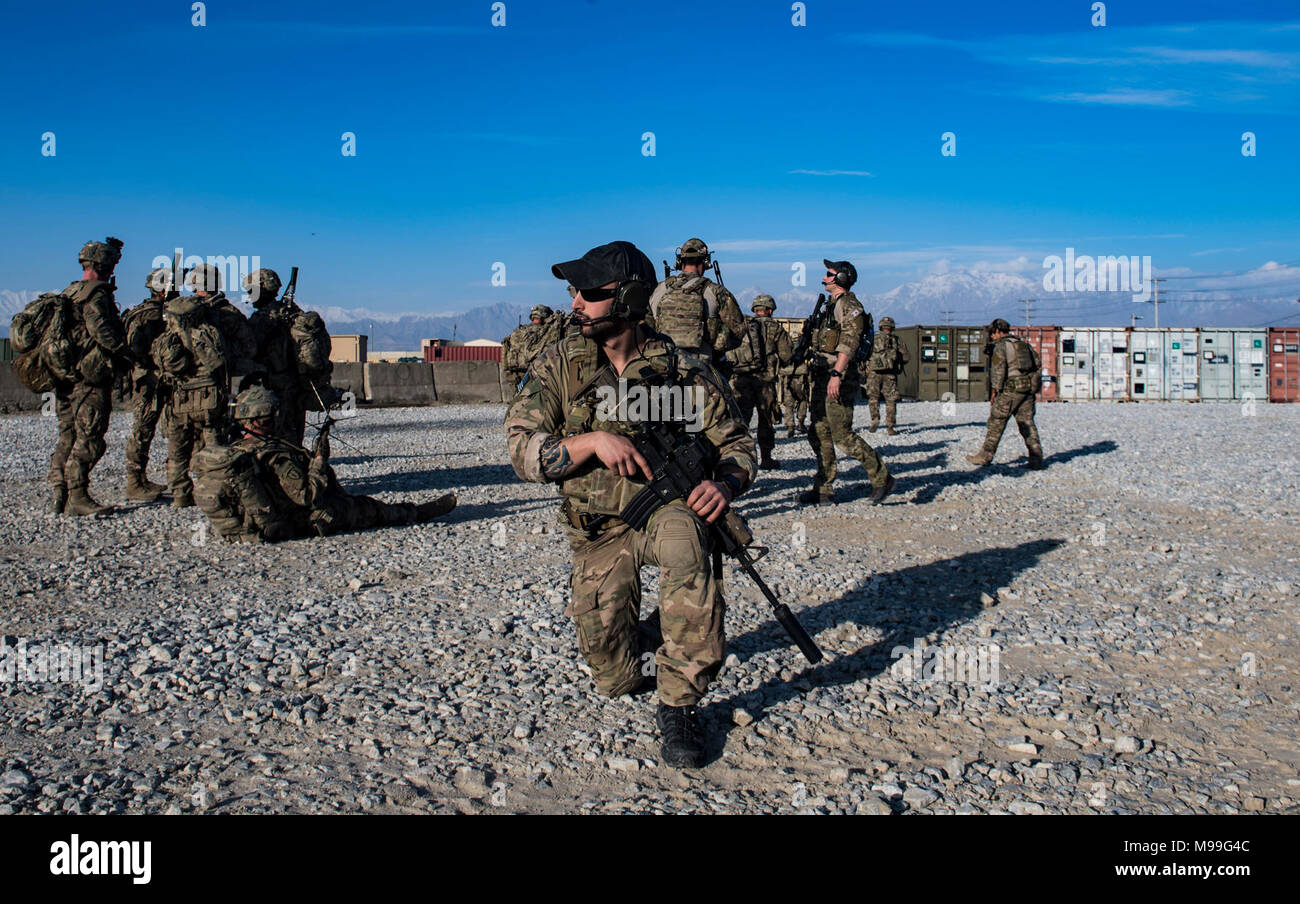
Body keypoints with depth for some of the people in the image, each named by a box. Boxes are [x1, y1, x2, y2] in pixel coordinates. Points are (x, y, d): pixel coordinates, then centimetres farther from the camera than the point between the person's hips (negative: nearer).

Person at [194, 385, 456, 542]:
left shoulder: (229, 451, -4)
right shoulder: (273, 455, -30)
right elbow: (309, 496, -28)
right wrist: (319, 459, -15)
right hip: (301, 523, -8)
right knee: (365, 507, 13)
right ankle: (415, 513, 35)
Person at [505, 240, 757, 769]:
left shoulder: (682, 370, -7)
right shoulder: (559, 366, -4)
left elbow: (736, 444, 0)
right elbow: (523, 452, -10)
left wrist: (726, 483, -23)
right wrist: (594, 441, -26)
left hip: (666, 507, -2)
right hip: (599, 531, 2)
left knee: (684, 540, -40)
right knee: (615, 678, -1)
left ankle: (681, 706, -26)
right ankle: (651, 641, 38)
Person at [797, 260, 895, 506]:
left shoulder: (850, 305, -9)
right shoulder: (832, 306, 21)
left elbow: (848, 343, -21)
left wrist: (836, 374, -30)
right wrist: (814, 373, 22)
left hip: (840, 377, -10)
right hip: (821, 376, 10)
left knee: (842, 434, -10)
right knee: (819, 434, 7)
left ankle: (881, 478, 2)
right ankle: (824, 489, 12)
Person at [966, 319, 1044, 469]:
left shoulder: (1001, 345, -6)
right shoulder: (1024, 343, 17)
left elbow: (998, 369, -13)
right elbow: (1036, 362, 16)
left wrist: (994, 390, -8)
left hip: (1010, 389, -7)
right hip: (1028, 389, 7)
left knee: (996, 422, 0)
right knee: (1027, 423, 7)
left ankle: (985, 456, 3)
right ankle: (1036, 459, 2)